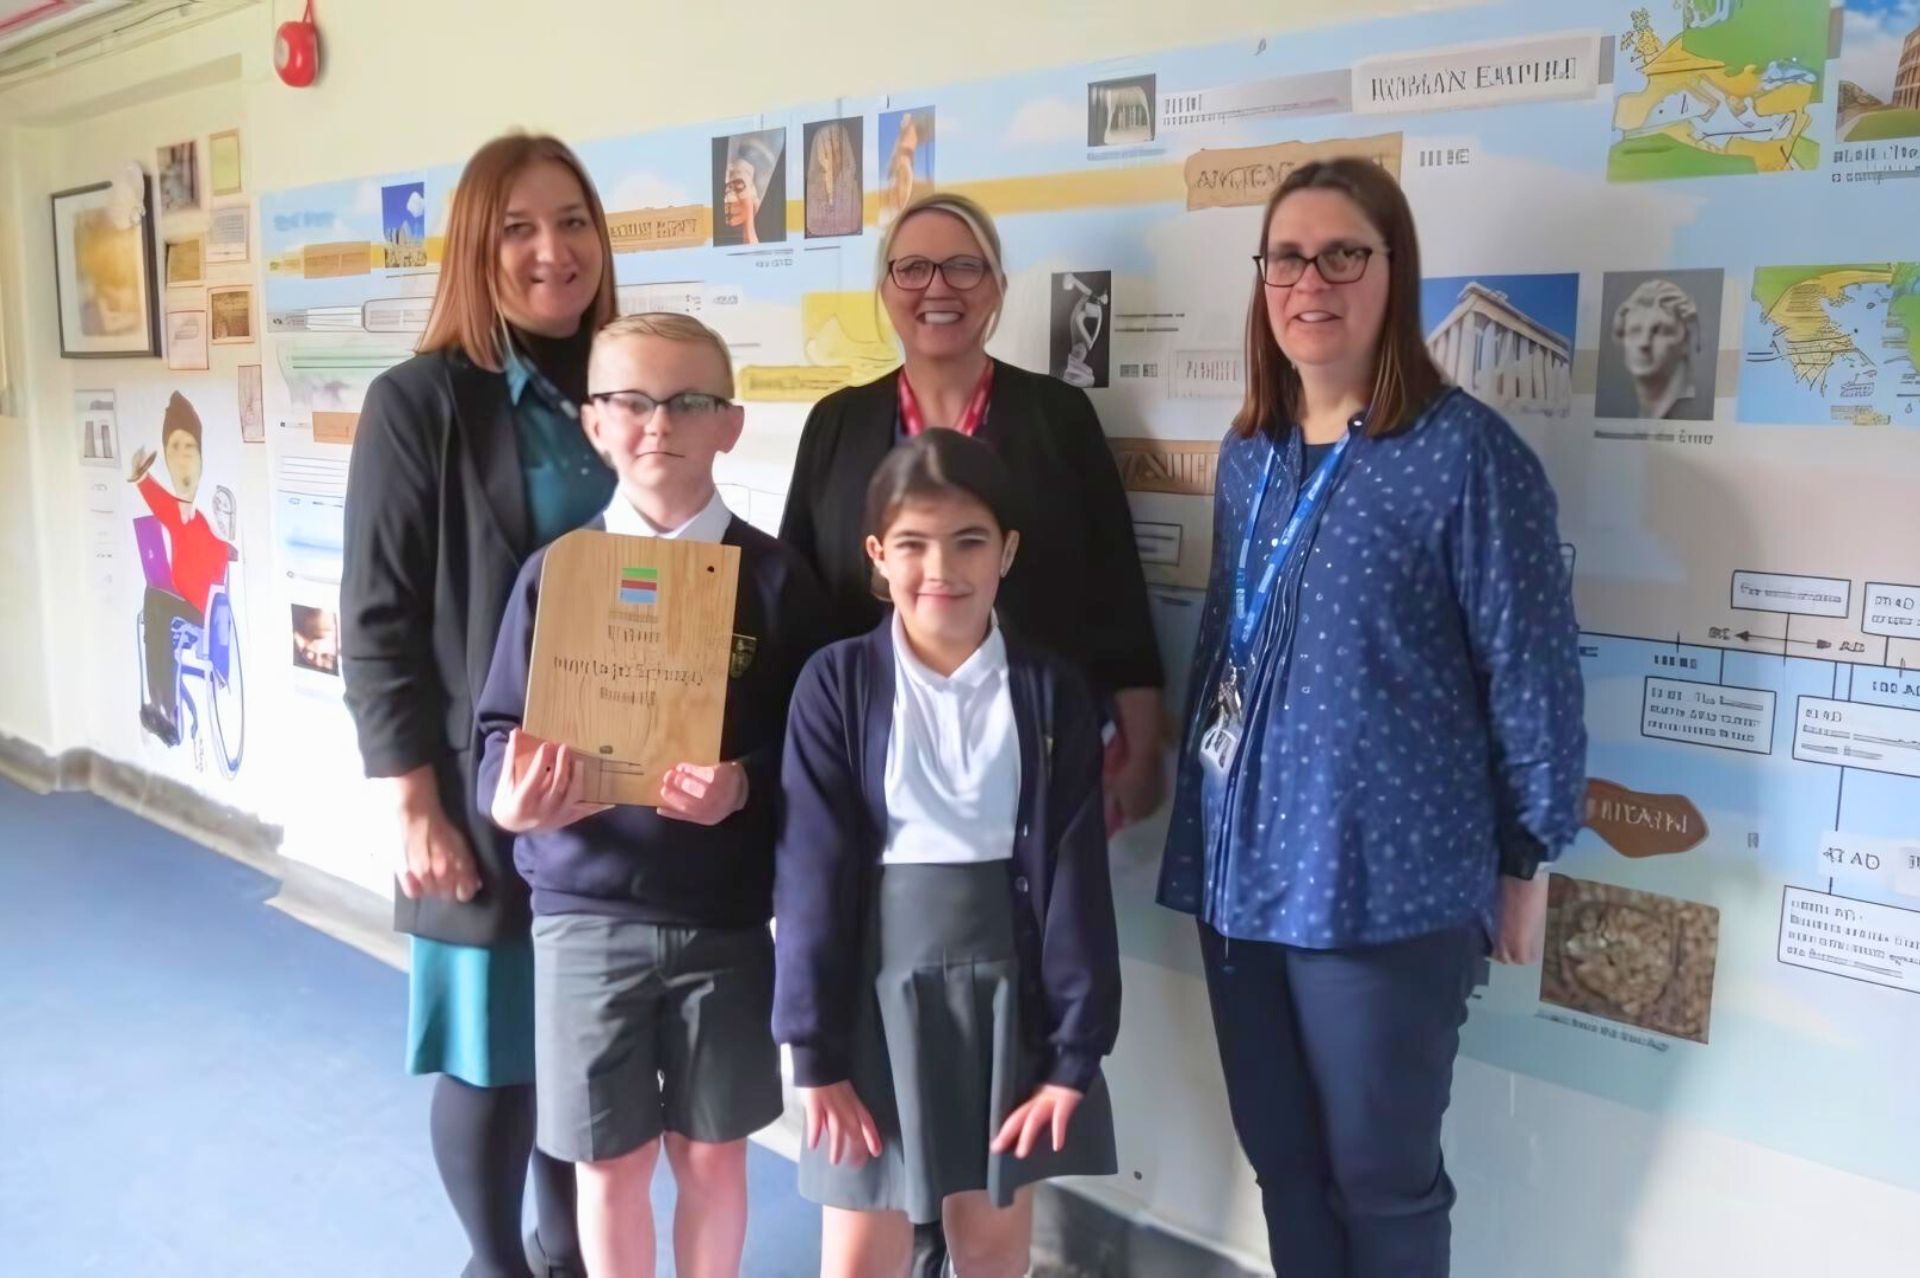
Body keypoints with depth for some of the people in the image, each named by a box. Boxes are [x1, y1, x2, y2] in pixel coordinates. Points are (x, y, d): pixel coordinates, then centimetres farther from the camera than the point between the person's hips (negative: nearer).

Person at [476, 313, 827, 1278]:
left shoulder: (773, 577, -4)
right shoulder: (554, 571, -3)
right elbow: (501, 732, -1)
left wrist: (744, 785, -22)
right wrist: (512, 796, -22)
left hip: (725, 915, 0)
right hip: (586, 911, 0)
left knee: (712, 1153, 15)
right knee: (608, 1161, 13)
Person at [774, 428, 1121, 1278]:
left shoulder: (1051, 693, -3)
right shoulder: (837, 683, -6)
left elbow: (1076, 880, -3)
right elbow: (812, 875, -7)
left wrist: (1075, 1055, -5)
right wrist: (816, 1051, -8)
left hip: (1006, 993, 1)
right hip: (879, 990, -1)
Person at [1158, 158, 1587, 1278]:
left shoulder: (1465, 451, -12)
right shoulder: (1248, 455, 7)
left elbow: (1533, 670, -9)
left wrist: (1526, 857, -4)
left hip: (1389, 879, -6)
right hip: (1245, 865, 6)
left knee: (1382, 1181, 10)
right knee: (1281, 1159, 19)